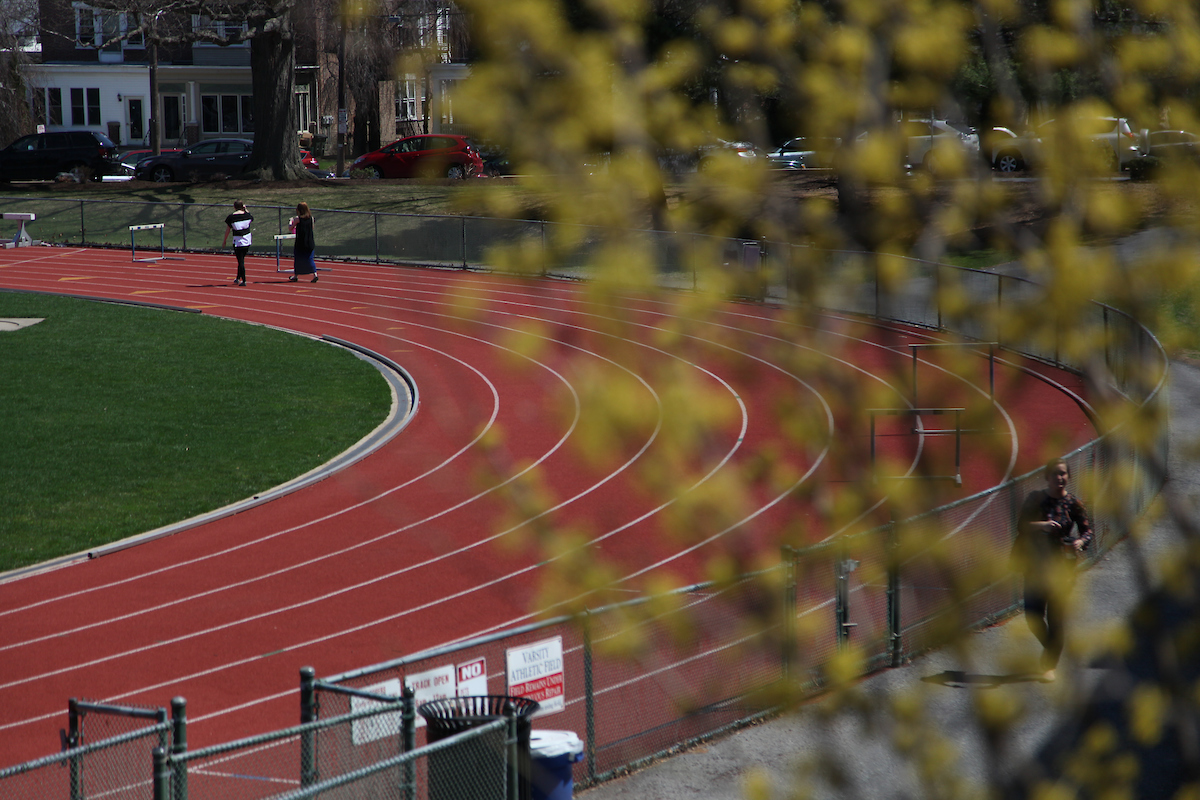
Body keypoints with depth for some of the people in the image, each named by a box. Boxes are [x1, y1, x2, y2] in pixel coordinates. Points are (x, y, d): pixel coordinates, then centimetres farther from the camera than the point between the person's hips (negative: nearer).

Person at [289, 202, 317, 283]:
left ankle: (295, 275, 20)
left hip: (300, 243, -4)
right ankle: (314, 274, -13)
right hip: (310, 242, 4)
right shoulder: (311, 218, 2)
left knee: (297, 259, 11)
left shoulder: (298, 219, -11)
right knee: (309, 258, 5)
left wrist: (290, 222, 17)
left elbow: (290, 228, -4)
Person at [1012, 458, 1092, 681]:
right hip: (1036, 564, 1)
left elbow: (1087, 530, 0)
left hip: (1061, 566, -1)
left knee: (1056, 617, -2)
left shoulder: (1073, 503, -3)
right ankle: (1049, 646, 31)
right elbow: (1021, 524, -9)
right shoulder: (1036, 499, -1)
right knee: (1033, 616, -1)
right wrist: (1041, 525, -27)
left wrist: (1080, 542, -22)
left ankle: (1050, 665, 11)